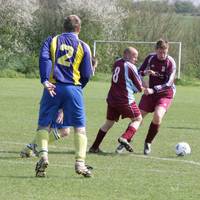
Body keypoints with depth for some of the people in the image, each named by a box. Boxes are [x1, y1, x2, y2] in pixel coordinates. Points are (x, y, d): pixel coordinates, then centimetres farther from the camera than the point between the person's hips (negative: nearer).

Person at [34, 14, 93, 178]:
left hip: (53, 88, 1)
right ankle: (80, 163, -3)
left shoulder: (51, 41, 10)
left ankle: (43, 154, -14)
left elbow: (44, 58, -9)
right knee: (80, 127, 7)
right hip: (74, 88, -1)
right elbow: (87, 74, 7)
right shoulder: (83, 46, 9)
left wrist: (45, 81, -17)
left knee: (44, 125, 9)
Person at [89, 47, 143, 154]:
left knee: (109, 122, 18)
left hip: (112, 98, 6)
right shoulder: (130, 67, -10)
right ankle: (125, 138, -10)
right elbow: (139, 87, -4)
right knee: (137, 119, 12)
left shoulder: (117, 63, 10)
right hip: (125, 100, -6)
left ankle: (94, 147, 17)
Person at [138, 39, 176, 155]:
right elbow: (139, 73, 1)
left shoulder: (170, 62, -17)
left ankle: (148, 143, -4)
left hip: (165, 94, -3)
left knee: (158, 116, -24)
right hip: (150, 92, 3)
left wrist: (153, 90, -32)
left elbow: (168, 83, -23)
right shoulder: (150, 58, -7)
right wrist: (146, 72, -22)